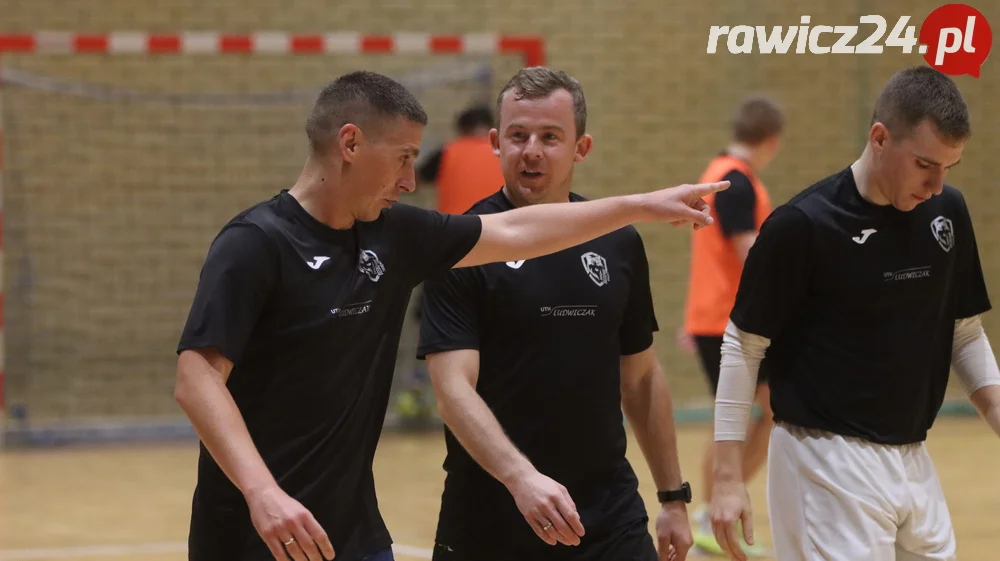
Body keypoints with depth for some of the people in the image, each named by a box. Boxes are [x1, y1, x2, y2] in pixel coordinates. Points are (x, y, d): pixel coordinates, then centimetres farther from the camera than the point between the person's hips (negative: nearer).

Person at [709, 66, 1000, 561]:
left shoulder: (948, 213, 3)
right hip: (829, 464, -6)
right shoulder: (801, 225, -13)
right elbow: (743, 347, -7)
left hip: (913, 460, 6)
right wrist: (728, 476, -10)